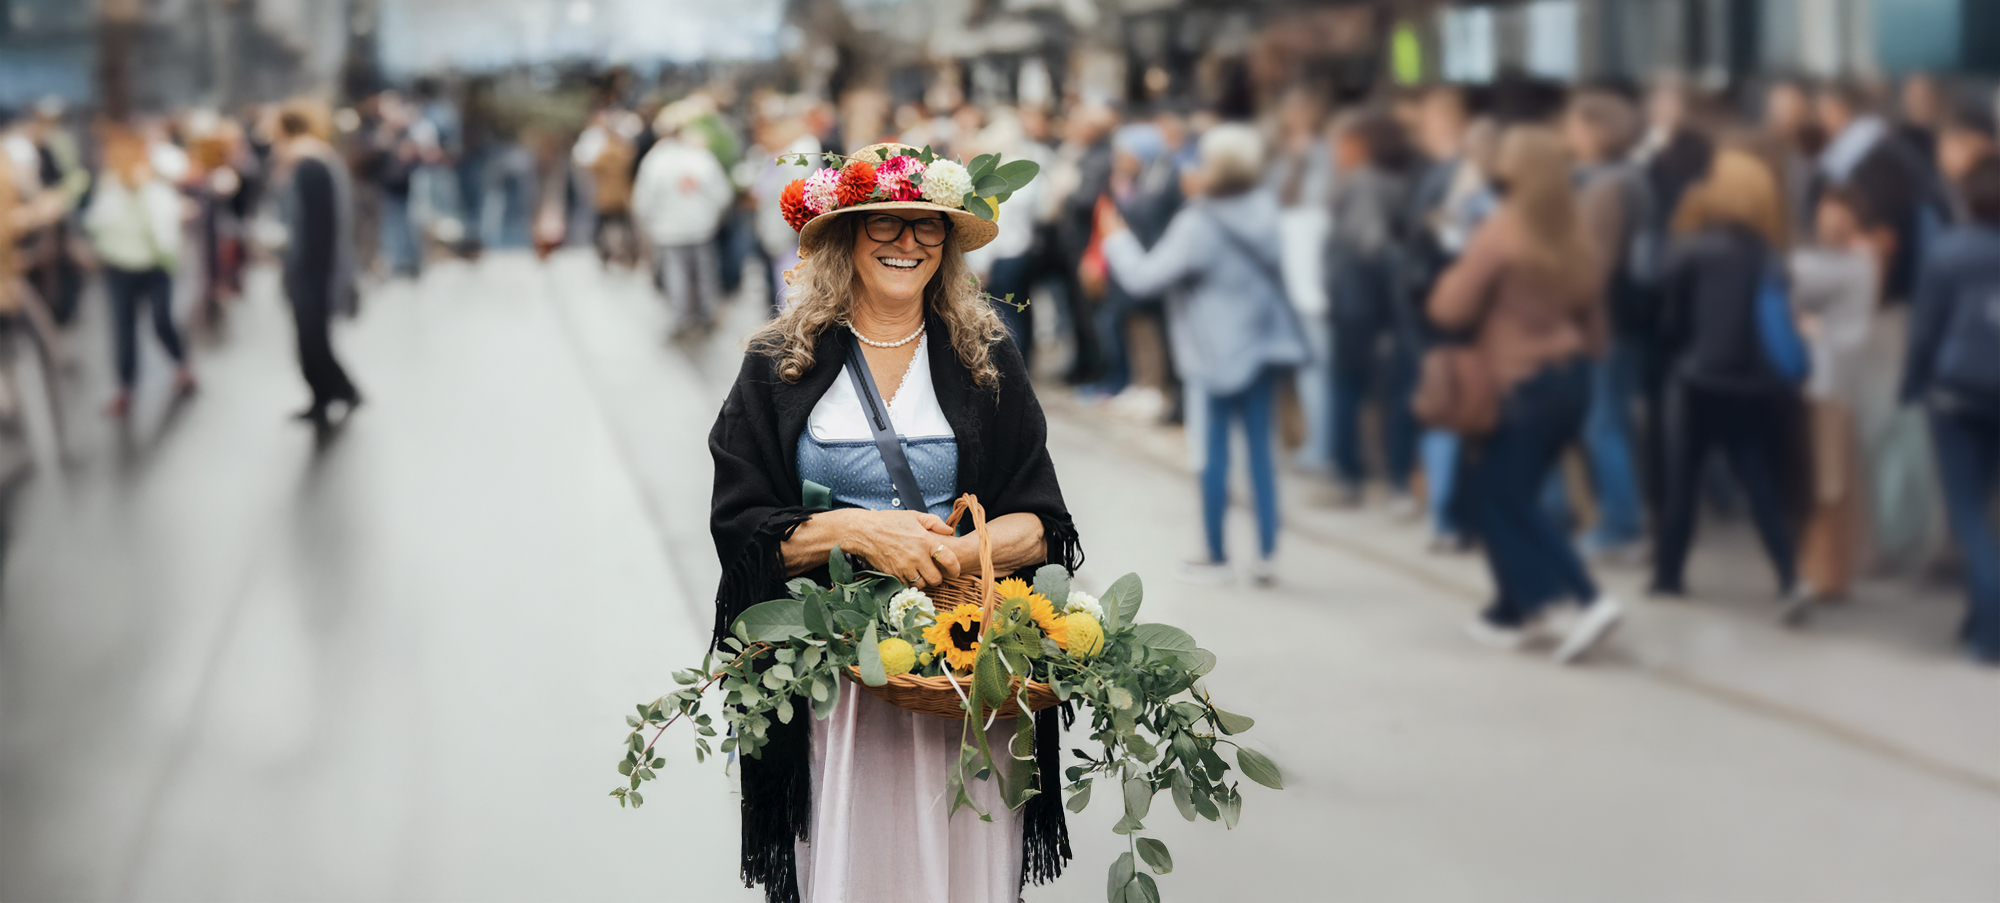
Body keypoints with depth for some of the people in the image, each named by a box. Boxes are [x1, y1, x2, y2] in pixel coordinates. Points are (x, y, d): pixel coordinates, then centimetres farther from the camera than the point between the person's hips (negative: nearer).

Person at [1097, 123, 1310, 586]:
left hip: (1226, 351, -6)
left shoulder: (1199, 226, -20)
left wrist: (1115, 238, 0)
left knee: (1217, 447, 5)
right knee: (1260, 442, 9)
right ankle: (1266, 555, 9)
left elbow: (1144, 277, -17)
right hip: (1267, 340, 6)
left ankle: (1216, 557, 12)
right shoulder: (1265, 209, 1)